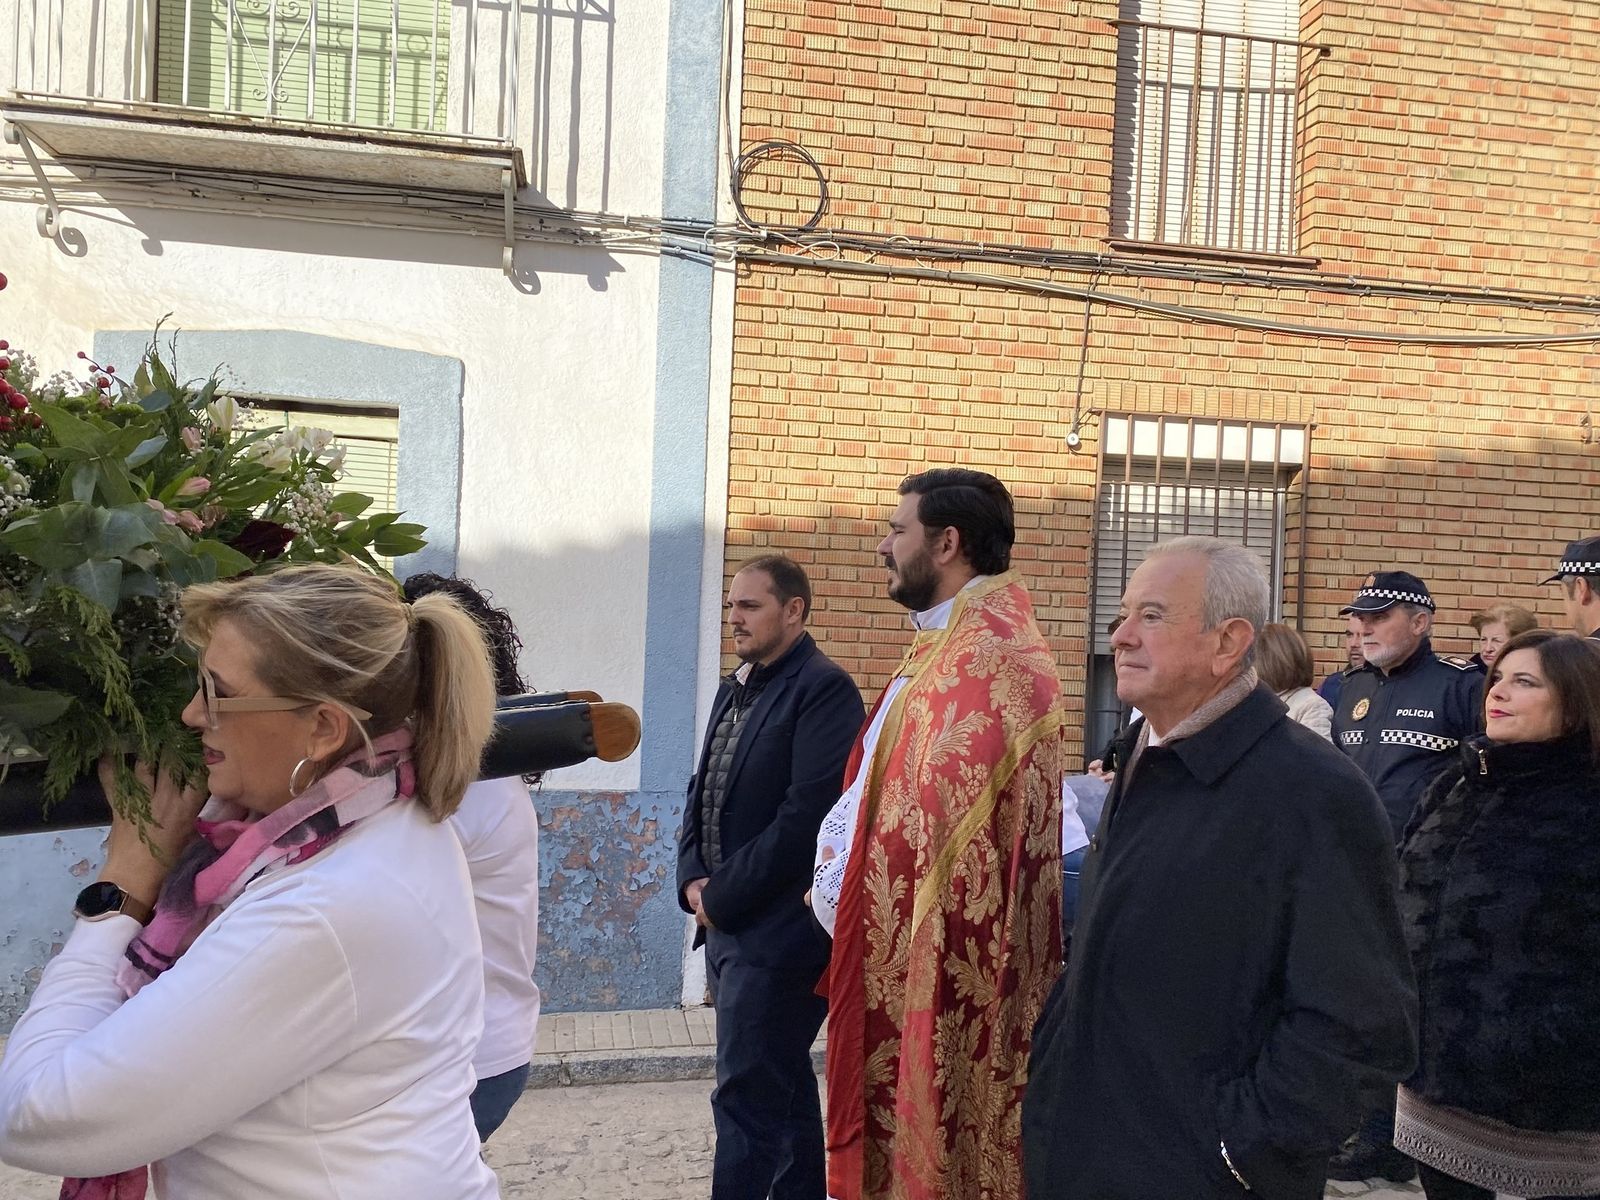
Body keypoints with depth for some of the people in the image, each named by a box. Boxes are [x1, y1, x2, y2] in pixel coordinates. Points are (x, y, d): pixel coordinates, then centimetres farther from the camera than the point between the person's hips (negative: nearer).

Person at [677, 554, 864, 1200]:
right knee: (785, 1085, 20)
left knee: (747, 1098, -3)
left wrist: (722, 896, -14)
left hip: (778, 931, -9)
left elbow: (807, 815, -21)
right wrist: (693, 879, 1)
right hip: (728, 923, 9)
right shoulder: (734, 688, 14)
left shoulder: (824, 689, -13)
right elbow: (702, 791, 17)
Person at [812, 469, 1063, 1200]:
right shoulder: (952, 646, 12)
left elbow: (948, 825, -23)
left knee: (933, 1129, 5)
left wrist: (841, 891, -11)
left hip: (941, 962, -9)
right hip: (907, 949, 9)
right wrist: (841, 878, 3)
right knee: (904, 1122, 19)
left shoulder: (988, 657, -21)